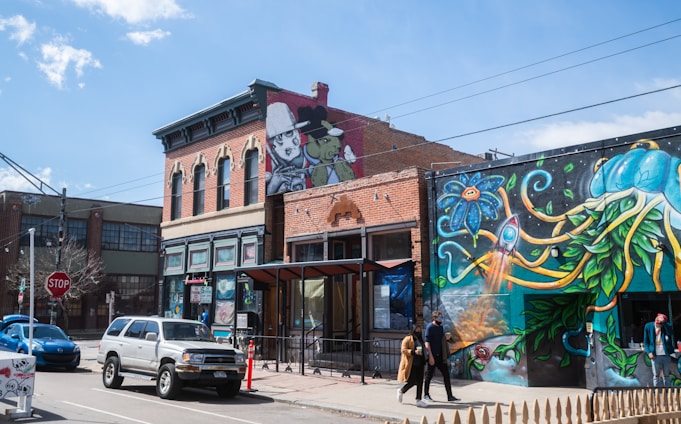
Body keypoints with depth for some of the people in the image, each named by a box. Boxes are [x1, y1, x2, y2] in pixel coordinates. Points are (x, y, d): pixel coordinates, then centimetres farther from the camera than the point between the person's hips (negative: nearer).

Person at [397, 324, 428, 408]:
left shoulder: (420, 339, 16)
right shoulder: (407, 339, -8)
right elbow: (403, 350, -15)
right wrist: (413, 352, -26)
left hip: (419, 364, 7)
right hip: (411, 364, -7)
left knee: (420, 382, 2)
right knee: (412, 381, -6)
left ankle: (418, 400, 5)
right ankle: (401, 391, 20)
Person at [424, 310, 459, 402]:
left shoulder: (440, 327, 12)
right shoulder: (430, 327, -10)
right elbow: (427, 342, -16)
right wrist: (430, 356, -20)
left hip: (440, 356, 7)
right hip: (432, 356, -7)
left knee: (446, 375, 3)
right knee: (429, 375, 4)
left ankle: (450, 396, 5)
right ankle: (426, 394, 19)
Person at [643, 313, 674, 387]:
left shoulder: (666, 326, -3)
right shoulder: (648, 326, -2)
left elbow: (670, 333, -26)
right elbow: (646, 342, 4)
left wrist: (663, 322, -33)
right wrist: (649, 352, -8)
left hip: (666, 355, 1)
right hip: (655, 356, -1)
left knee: (666, 376, 11)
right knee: (656, 375, 3)